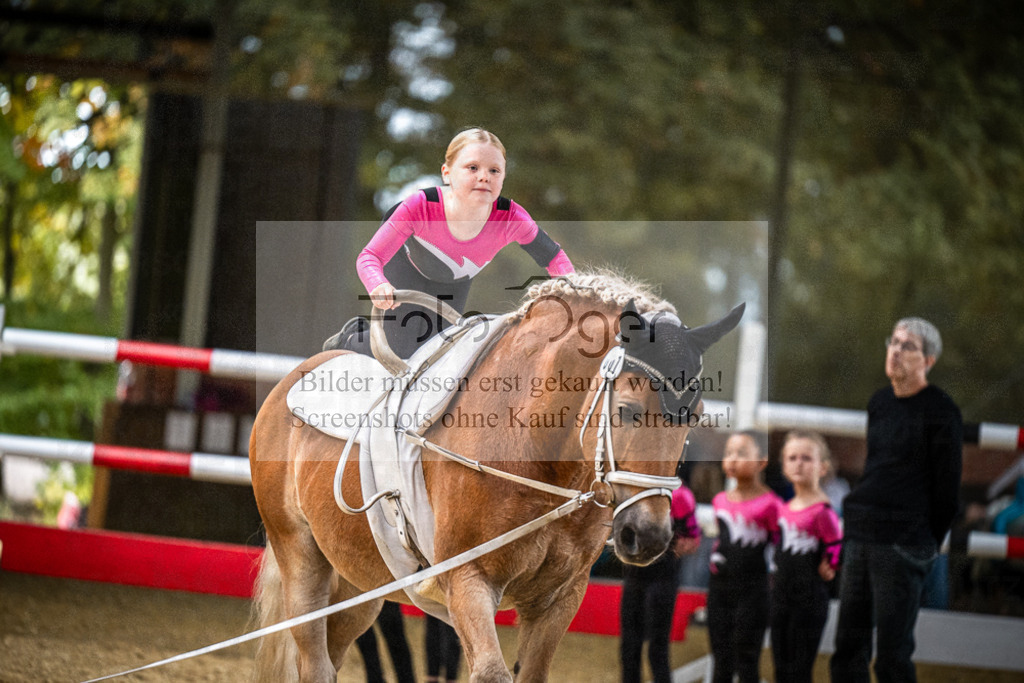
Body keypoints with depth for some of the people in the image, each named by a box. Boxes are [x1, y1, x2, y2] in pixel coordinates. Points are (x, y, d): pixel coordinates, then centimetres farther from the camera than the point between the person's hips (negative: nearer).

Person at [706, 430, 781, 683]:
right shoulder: (721, 501, 7)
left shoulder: (769, 504, -11)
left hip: (752, 589, -6)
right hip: (720, 585, 6)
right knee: (721, 660, 11)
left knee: (746, 660, -2)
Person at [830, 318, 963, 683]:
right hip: (859, 537, 7)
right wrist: (858, 521, 17)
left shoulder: (940, 411, -7)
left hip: (902, 543, -7)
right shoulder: (879, 402, 15)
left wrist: (926, 543, 0)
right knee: (848, 649, 8)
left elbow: (947, 488, -5)